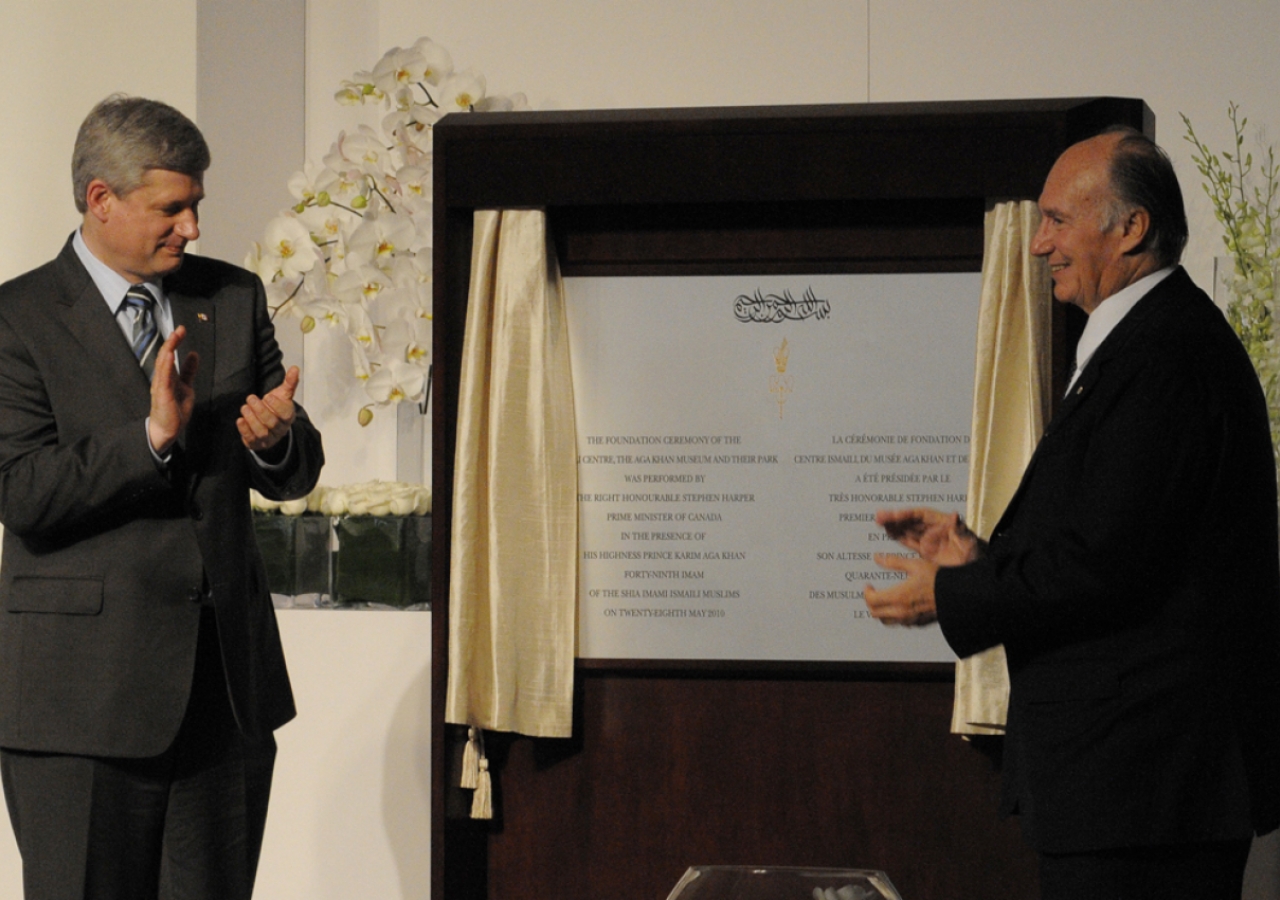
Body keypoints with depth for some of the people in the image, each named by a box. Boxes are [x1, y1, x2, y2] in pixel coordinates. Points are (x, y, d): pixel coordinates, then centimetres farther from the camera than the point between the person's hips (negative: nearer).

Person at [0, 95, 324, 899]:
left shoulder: (234, 298, 11)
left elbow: (296, 475, 11)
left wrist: (275, 441, -12)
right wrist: (152, 436, -22)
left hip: (229, 681, 5)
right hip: (84, 693, -5)